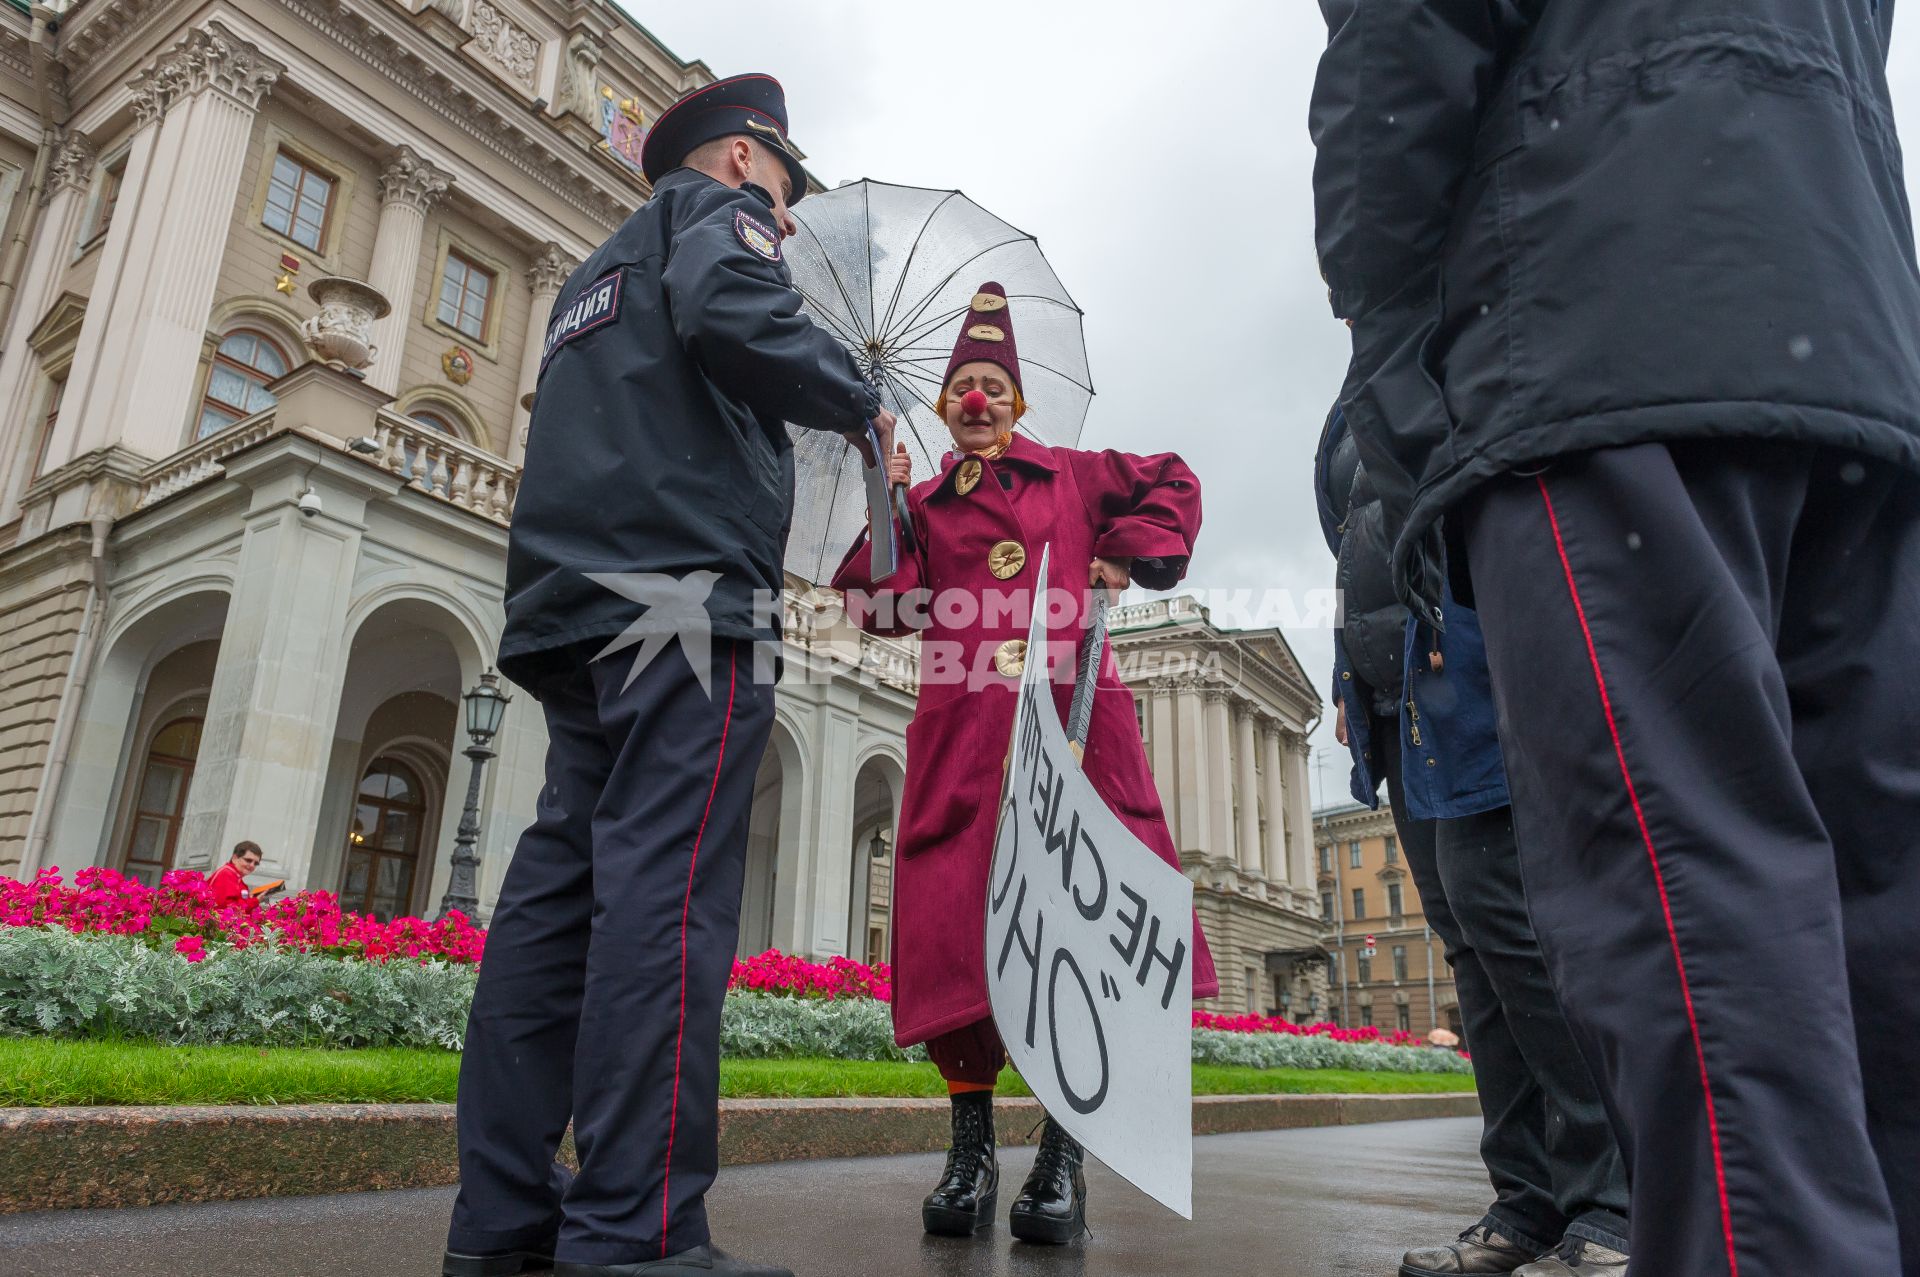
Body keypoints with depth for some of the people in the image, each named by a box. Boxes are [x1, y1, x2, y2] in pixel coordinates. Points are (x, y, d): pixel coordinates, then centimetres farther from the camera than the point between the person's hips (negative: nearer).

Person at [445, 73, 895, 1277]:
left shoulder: (598, 270, 36)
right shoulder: (718, 208, 10)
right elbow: (730, 310, -12)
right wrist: (859, 400, 0)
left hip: (574, 605, 9)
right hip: (686, 593, -9)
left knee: (557, 887, 3)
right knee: (666, 896, -15)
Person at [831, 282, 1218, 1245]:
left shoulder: (1072, 476, 20)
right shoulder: (922, 504, 20)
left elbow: (1171, 483, 28)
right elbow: (884, 607, 6)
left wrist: (1128, 554, 14)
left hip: (1071, 717, 0)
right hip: (963, 734, 1)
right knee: (956, 923, -8)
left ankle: (1063, 1156, -3)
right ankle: (970, 1147, 6)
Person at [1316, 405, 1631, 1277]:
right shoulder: (1350, 419, 25)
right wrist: (1351, 686, 19)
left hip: (1468, 687, -8)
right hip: (1399, 708, 8)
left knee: (1497, 917, -12)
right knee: (1470, 941, 6)